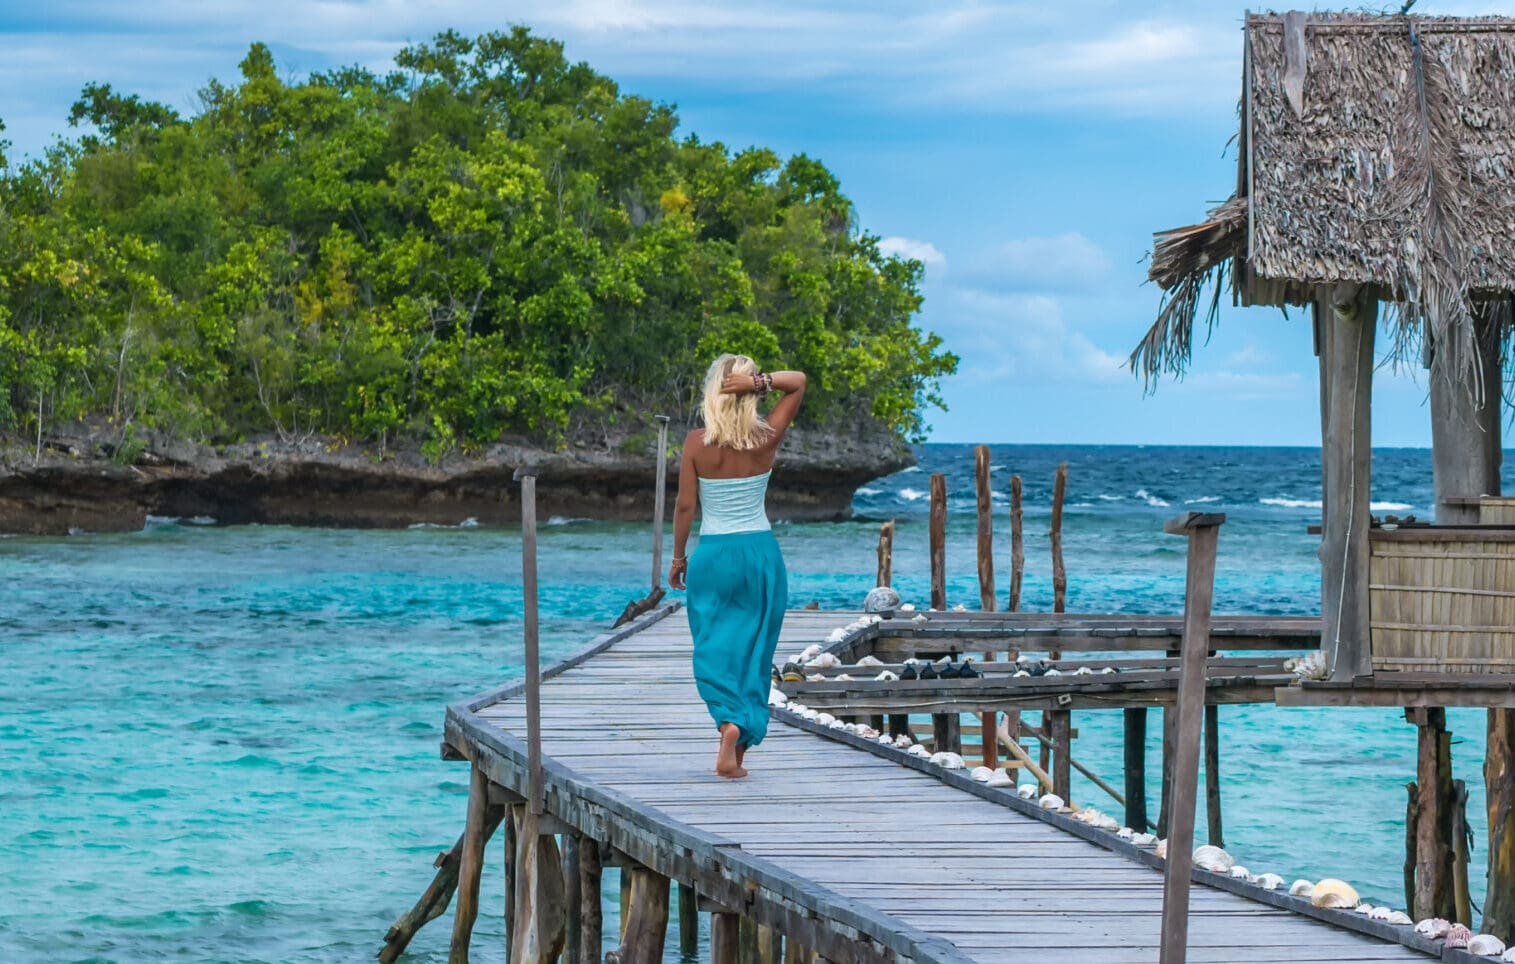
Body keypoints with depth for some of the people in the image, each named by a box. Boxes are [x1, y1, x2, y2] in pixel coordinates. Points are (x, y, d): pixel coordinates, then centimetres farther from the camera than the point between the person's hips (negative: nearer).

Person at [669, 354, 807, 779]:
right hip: (761, 552, 2)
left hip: (713, 554, -2)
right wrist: (760, 382, -12)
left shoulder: (698, 443, -10)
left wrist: (678, 557, 7)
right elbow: (798, 381, 6)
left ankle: (729, 720, -22)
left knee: (715, 648, 4)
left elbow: (685, 506, -5)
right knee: (753, 650, 9)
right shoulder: (767, 440, -5)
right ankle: (739, 751, 8)